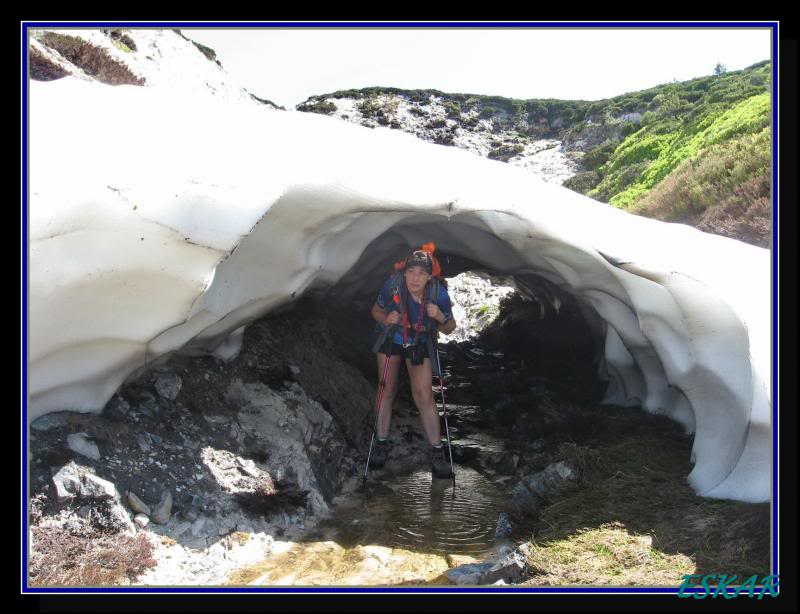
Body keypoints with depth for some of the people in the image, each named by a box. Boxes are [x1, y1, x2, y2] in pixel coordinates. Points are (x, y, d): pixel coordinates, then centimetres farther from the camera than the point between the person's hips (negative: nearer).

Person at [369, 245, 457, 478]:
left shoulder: (439, 293, -28)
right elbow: (376, 311, -10)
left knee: (423, 395, -9)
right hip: (391, 339, 1)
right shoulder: (392, 285, -29)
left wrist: (440, 317, -35)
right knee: (387, 391, 7)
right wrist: (386, 319, -32)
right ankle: (381, 443, 22)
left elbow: (449, 329, -14)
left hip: (420, 344, -1)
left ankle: (437, 452, 1)